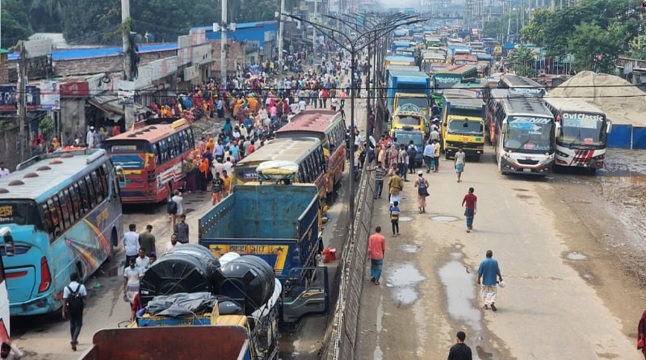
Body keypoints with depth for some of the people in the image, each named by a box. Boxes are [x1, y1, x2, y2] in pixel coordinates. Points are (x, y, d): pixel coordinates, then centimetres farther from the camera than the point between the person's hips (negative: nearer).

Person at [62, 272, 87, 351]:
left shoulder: (66, 288, -6)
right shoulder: (81, 286, -7)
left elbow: (64, 300, -9)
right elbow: (85, 297, -4)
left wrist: (63, 311, -7)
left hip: (70, 308, 2)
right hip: (79, 308, -2)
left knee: (72, 324, 18)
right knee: (78, 324, 3)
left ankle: (74, 340, 30)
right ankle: (74, 340, -18)